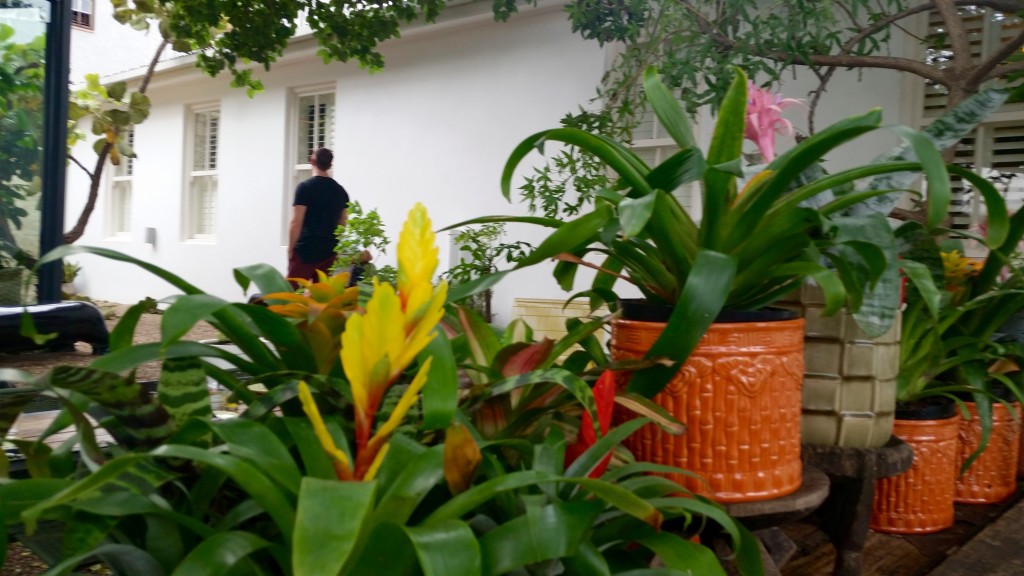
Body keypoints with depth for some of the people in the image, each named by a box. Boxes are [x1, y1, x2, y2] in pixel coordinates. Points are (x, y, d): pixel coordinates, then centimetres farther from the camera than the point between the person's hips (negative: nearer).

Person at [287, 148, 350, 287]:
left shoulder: (305, 187, -8)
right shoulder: (341, 191, 9)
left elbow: (296, 223, -11)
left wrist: (290, 250, -3)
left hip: (305, 250, -5)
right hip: (329, 252, 5)